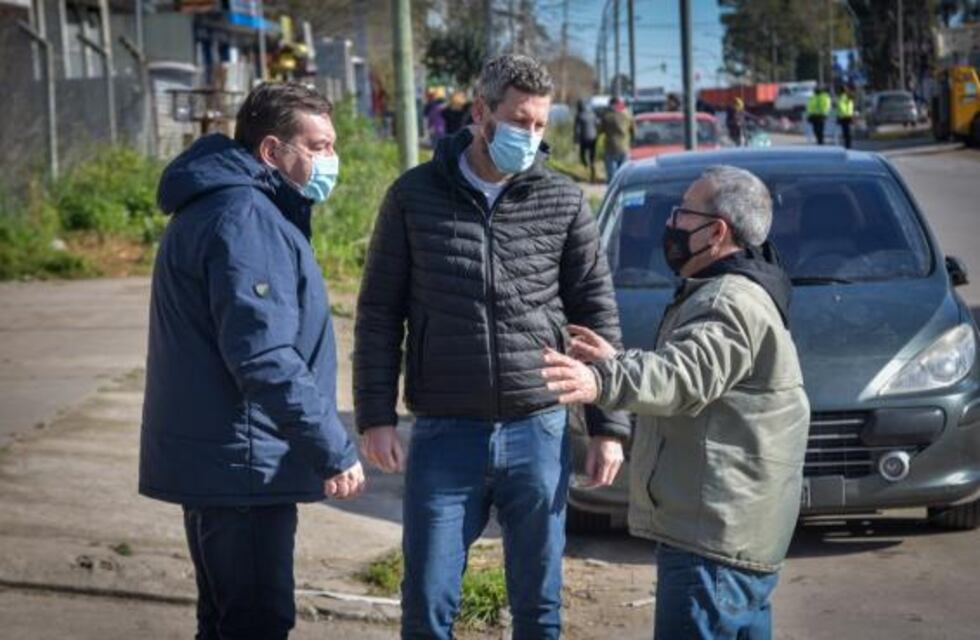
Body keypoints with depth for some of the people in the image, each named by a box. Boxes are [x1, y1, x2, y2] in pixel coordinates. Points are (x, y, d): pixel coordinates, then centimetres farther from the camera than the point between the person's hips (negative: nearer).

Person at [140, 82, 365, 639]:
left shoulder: (218, 207, 17)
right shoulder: (245, 218, -18)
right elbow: (264, 357, -25)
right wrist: (334, 450, -20)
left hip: (212, 461, 11)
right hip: (242, 465, -11)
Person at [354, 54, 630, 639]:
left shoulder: (564, 203, 2)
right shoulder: (415, 196, 1)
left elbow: (599, 317, 5)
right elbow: (380, 313, 4)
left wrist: (610, 427, 2)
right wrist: (376, 416, -3)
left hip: (538, 434, 1)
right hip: (444, 436, -1)